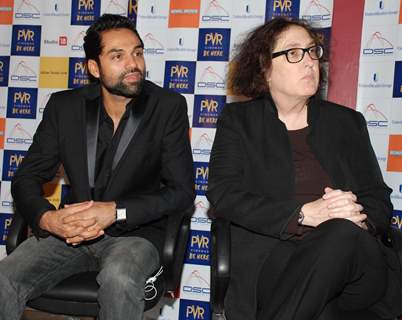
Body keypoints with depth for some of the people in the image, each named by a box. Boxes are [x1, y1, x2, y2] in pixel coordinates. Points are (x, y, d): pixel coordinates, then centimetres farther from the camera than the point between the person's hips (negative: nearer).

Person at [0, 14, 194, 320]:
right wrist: (47, 219, -19)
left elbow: (182, 190, -7)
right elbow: (26, 178, 4)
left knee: (118, 280, -36)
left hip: (135, 233, -2)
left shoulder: (168, 107, -5)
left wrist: (115, 211, -21)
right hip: (71, 230, 3)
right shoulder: (64, 106, 2)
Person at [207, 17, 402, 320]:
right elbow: (222, 194, -2)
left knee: (344, 233, -33)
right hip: (271, 259, -2)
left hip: (356, 264, 2)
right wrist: (304, 214, -15)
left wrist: (359, 218, -10)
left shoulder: (348, 121, 19)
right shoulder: (238, 119, 12)